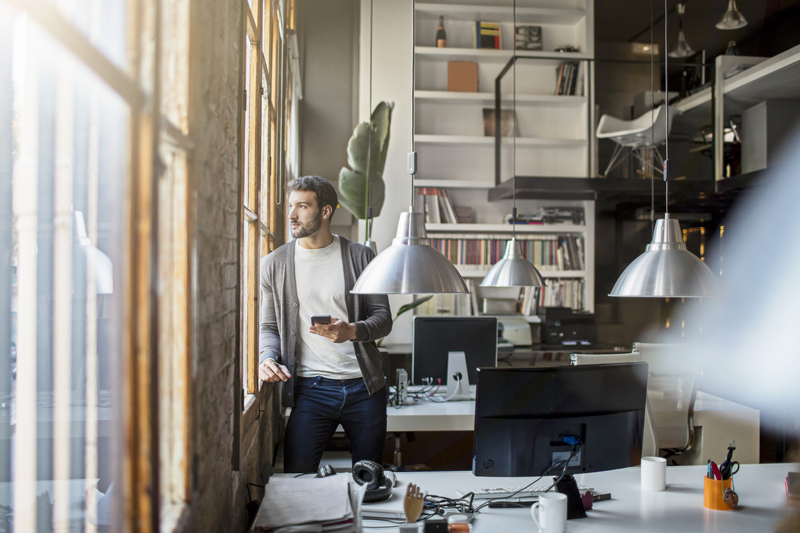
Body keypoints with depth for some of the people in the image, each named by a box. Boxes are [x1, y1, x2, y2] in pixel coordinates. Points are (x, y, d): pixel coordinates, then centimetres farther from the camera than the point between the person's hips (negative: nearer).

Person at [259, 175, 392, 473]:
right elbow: (269, 326, 11)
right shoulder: (275, 264, 6)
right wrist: (268, 357, -10)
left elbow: (383, 318, 3)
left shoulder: (360, 257, 3)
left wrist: (352, 331, -17)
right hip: (310, 387, 0)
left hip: (363, 385, 0)